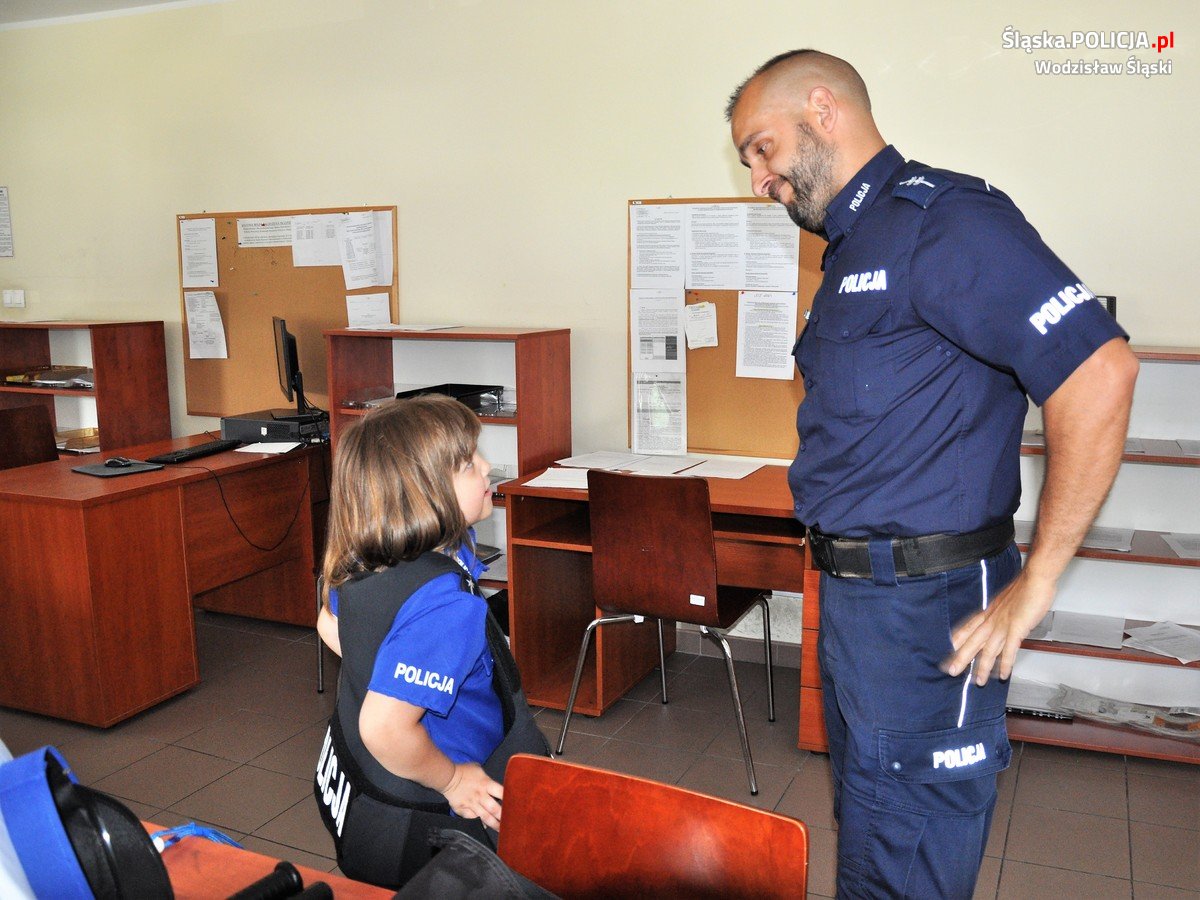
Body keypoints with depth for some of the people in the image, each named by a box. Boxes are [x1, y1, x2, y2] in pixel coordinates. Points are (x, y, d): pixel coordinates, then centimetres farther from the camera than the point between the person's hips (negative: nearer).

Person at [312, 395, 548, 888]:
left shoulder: (362, 563, -9)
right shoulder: (447, 606, -36)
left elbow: (330, 625, 11)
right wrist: (451, 780, -22)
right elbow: (385, 729, -39)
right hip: (409, 831, -8)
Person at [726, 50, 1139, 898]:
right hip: (853, 595, 9)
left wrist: (1034, 583, -20)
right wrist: (843, 578, 16)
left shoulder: (939, 218, -15)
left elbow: (1099, 373, -23)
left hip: (925, 606, -9)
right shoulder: (854, 244, 15)